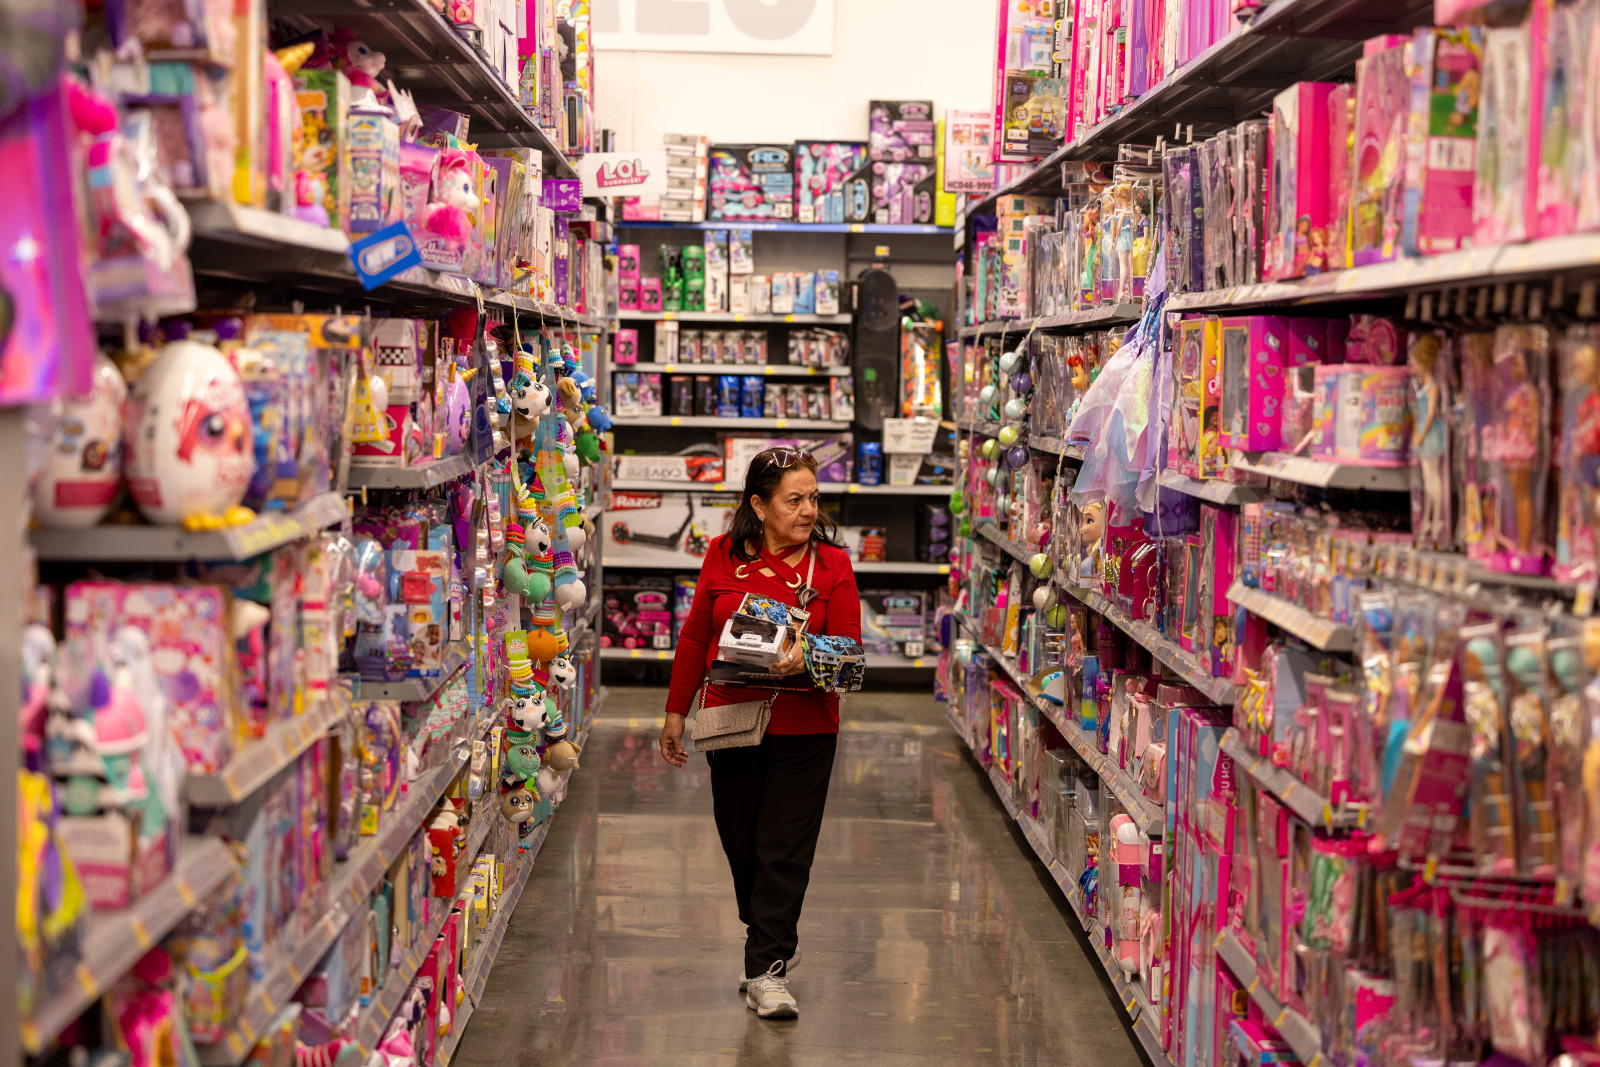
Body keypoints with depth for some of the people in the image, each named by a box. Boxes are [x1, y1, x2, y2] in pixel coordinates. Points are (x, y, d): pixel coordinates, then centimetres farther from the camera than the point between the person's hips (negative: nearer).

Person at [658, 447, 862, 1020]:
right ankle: (773, 938, 34)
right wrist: (676, 712, 12)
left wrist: (805, 659, -28)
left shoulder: (832, 564, -3)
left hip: (804, 729, -2)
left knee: (785, 849, -3)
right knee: (740, 841, 12)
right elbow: (695, 637, 10)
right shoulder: (723, 557, 2)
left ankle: (768, 968, 3)